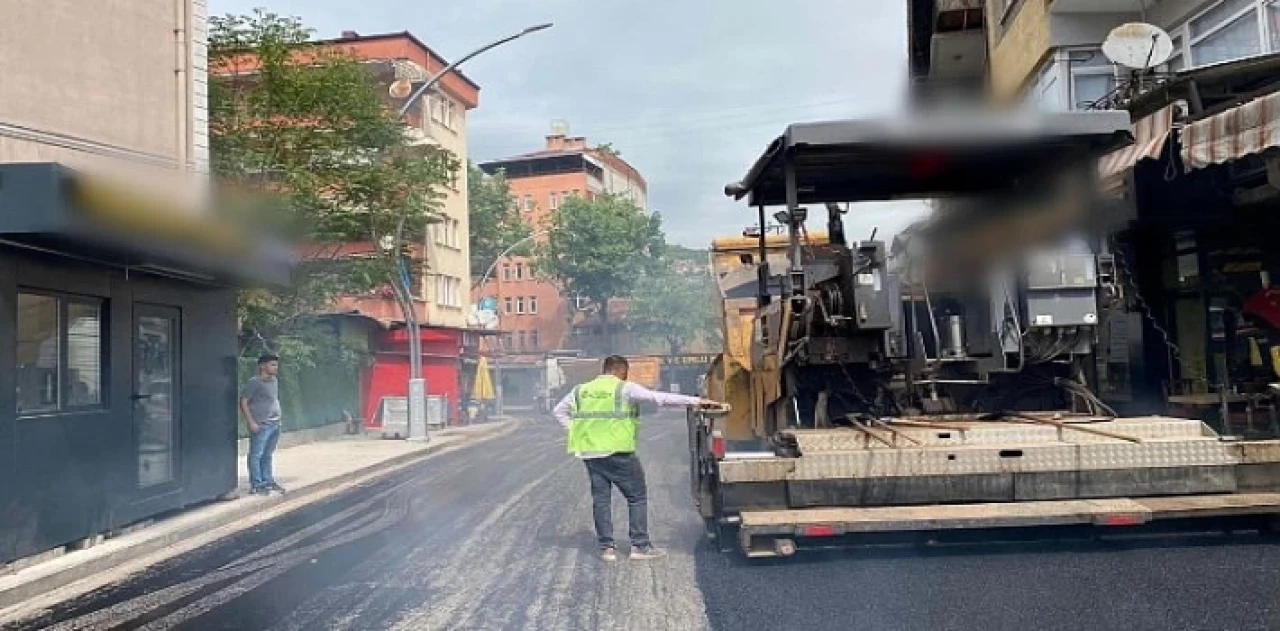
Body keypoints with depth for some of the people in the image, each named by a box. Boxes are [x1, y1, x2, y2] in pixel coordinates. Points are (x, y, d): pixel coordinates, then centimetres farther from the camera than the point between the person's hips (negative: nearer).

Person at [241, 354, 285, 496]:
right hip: (261, 425, -8)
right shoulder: (254, 382, -11)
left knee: (267, 455, 16)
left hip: (274, 424, 8)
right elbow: (243, 402, -12)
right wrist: (251, 422, -16)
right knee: (256, 455, -2)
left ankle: (268, 481, 23)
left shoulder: (274, 380, 13)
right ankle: (256, 485, 2)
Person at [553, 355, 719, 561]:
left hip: (590, 453, 5)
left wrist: (576, 430, 14)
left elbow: (558, 411, 20)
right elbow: (660, 398, -10)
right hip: (618, 452, -5)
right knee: (637, 497, 7)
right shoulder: (625, 389, -5)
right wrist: (696, 401, -9)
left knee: (600, 499, 11)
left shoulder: (581, 390, 11)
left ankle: (607, 547, 11)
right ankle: (640, 545, 6)